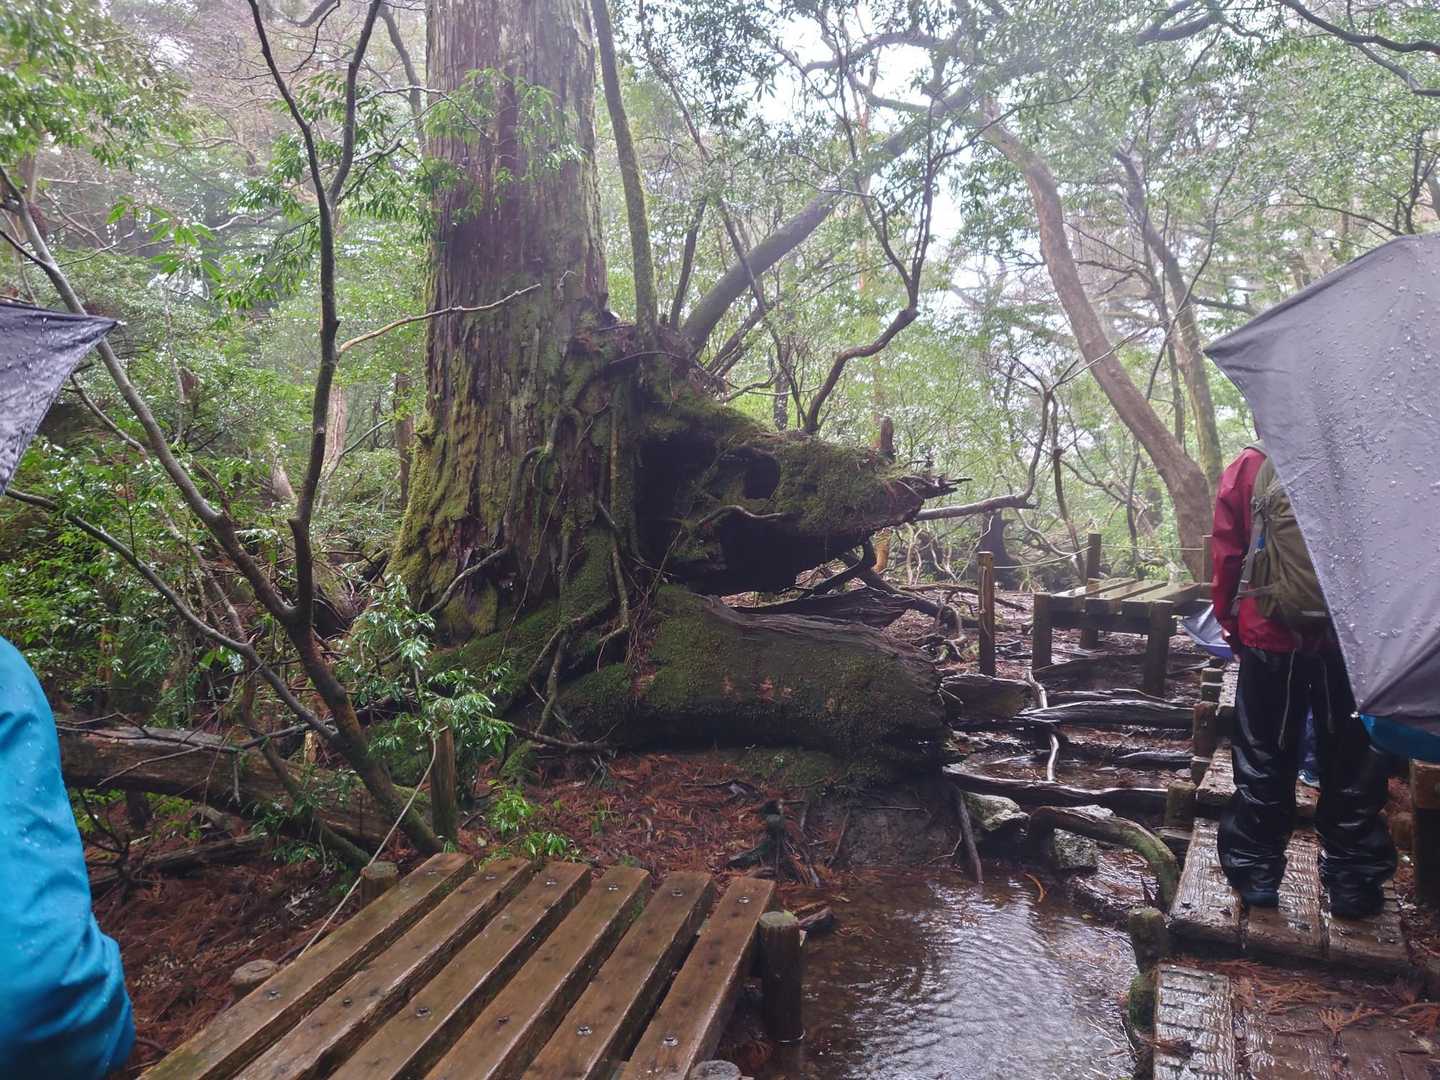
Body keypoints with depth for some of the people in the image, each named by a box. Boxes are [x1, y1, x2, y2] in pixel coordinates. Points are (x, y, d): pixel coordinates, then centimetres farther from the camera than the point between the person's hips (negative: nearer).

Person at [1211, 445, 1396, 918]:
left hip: (1269, 637, 0)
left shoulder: (1249, 468, -5)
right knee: (1351, 762, 14)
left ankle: (1255, 873, 19)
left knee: (1263, 759, 11)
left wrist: (1230, 621, 9)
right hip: (1350, 637, 0)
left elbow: (1226, 555, -3)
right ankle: (1352, 879, 23)